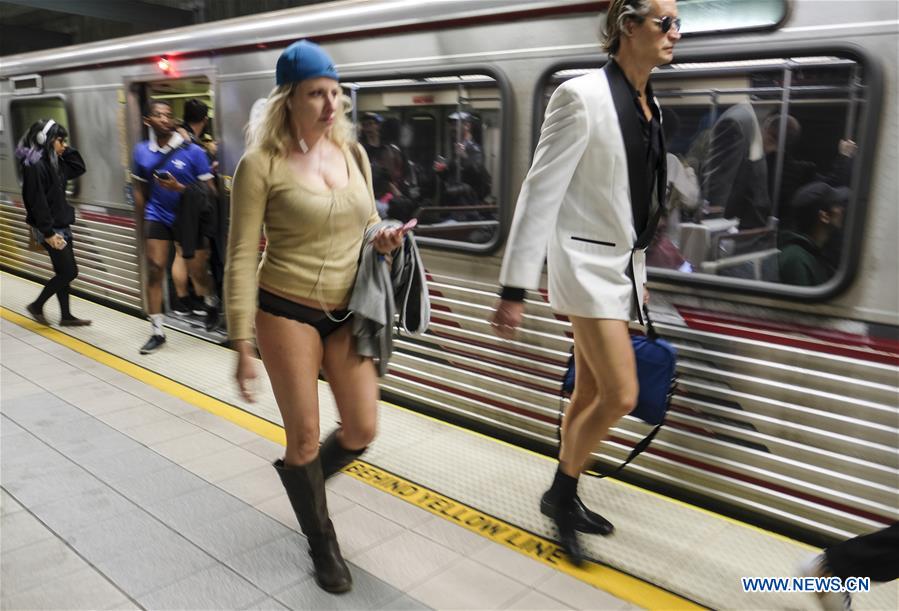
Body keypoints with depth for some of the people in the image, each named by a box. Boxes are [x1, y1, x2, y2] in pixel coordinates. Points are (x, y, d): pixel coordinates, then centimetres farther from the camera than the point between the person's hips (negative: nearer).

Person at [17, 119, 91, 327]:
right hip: (50, 229, -9)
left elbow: (79, 168, 21)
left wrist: (65, 150, 7)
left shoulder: (53, 162, 9)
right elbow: (37, 202, -21)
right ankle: (37, 306, 13)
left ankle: (66, 316, 20)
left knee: (63, 272, 12)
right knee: (69, 272, -4)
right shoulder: (34, 165, -18)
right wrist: (48, 233, -22)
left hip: (61, 225, 9)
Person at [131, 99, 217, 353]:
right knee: (154, 270, -2)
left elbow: (208, 189, -9)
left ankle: (210, 302, 38)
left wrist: (180, 188, -22)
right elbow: (140, 189, 14)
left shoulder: (192, 151, -9)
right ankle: (157, 331, 7)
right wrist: (142, 222, 14)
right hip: (157, 217, 3)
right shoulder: (142, 151, 3)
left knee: (197, 271, 2)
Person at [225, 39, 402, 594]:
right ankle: (324, 544, 31)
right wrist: (242, 346, -13)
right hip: (287, 313, -5)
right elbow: (242, 258, -10)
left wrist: (383, 239, -7)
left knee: (363, 431, 8)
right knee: (305, 436, 6)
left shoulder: (354, 153, 4)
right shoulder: (262, 164, -11)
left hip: (347, 313, 5)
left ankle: (300, 478, 42)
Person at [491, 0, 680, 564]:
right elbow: (540, 191, -17)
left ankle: (565, 497, 31)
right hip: (588, 264, -8)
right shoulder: (583, 96, -15)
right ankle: (560, 494, 15)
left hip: (624, 264, 8)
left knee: (592, 394, 14)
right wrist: (515, 289, -19)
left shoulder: (649, 105, 9)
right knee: (621, 396, -9)